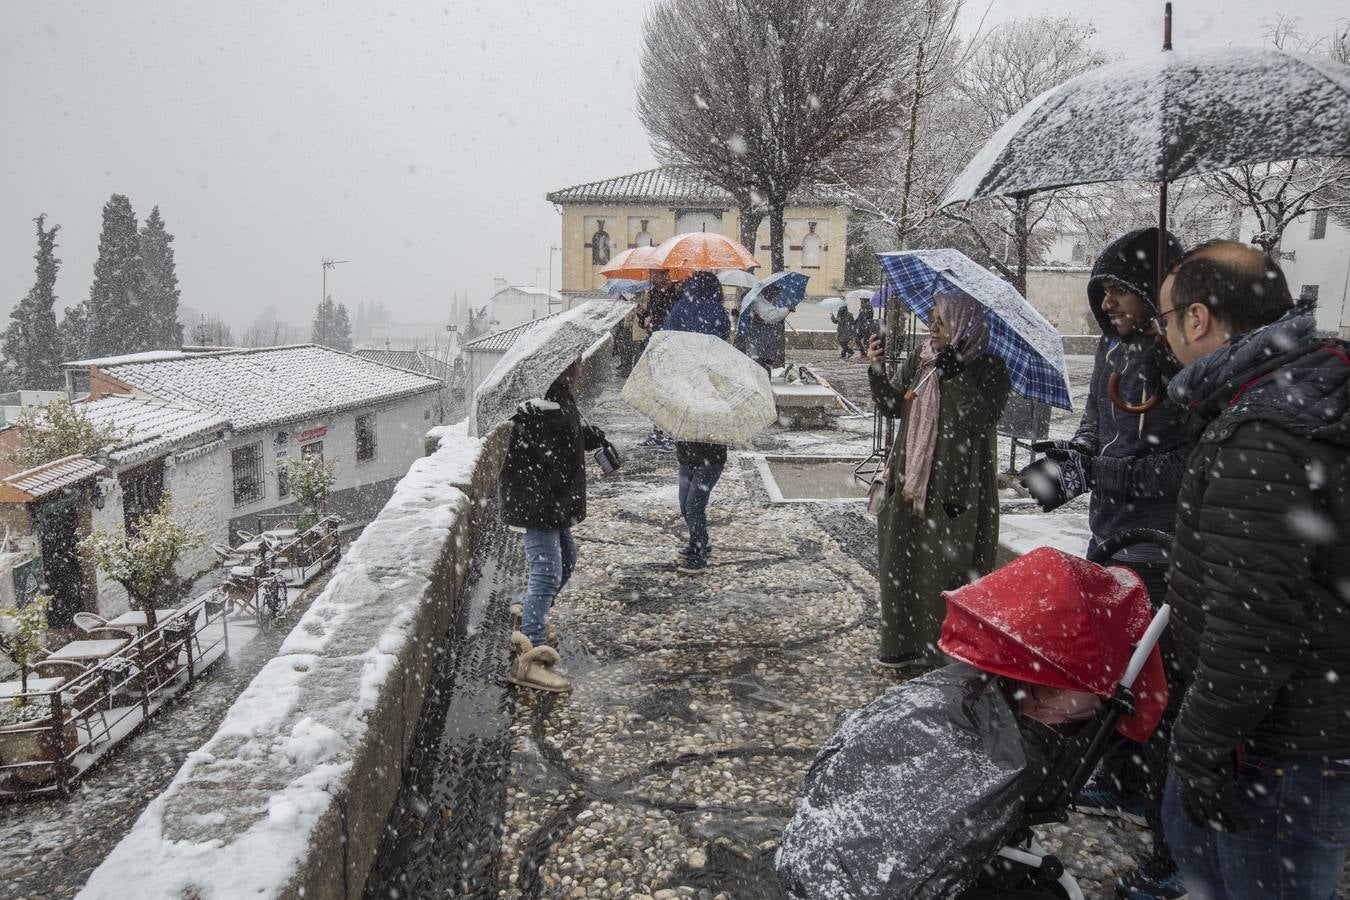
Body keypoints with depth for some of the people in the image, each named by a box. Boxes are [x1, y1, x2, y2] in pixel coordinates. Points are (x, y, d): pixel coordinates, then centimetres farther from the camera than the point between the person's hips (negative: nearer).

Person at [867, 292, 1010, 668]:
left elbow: (981, 417, -20)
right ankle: (905, 642, 22)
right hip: (912, 480, 6)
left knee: (948, 568, -1)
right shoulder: (919, 361, 10)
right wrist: (878, 371, -7)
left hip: (958, 488, -5)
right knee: (902, 563, 9)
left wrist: (952, 369, -22)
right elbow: (894, 405, 8)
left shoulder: (989, 368, -6)